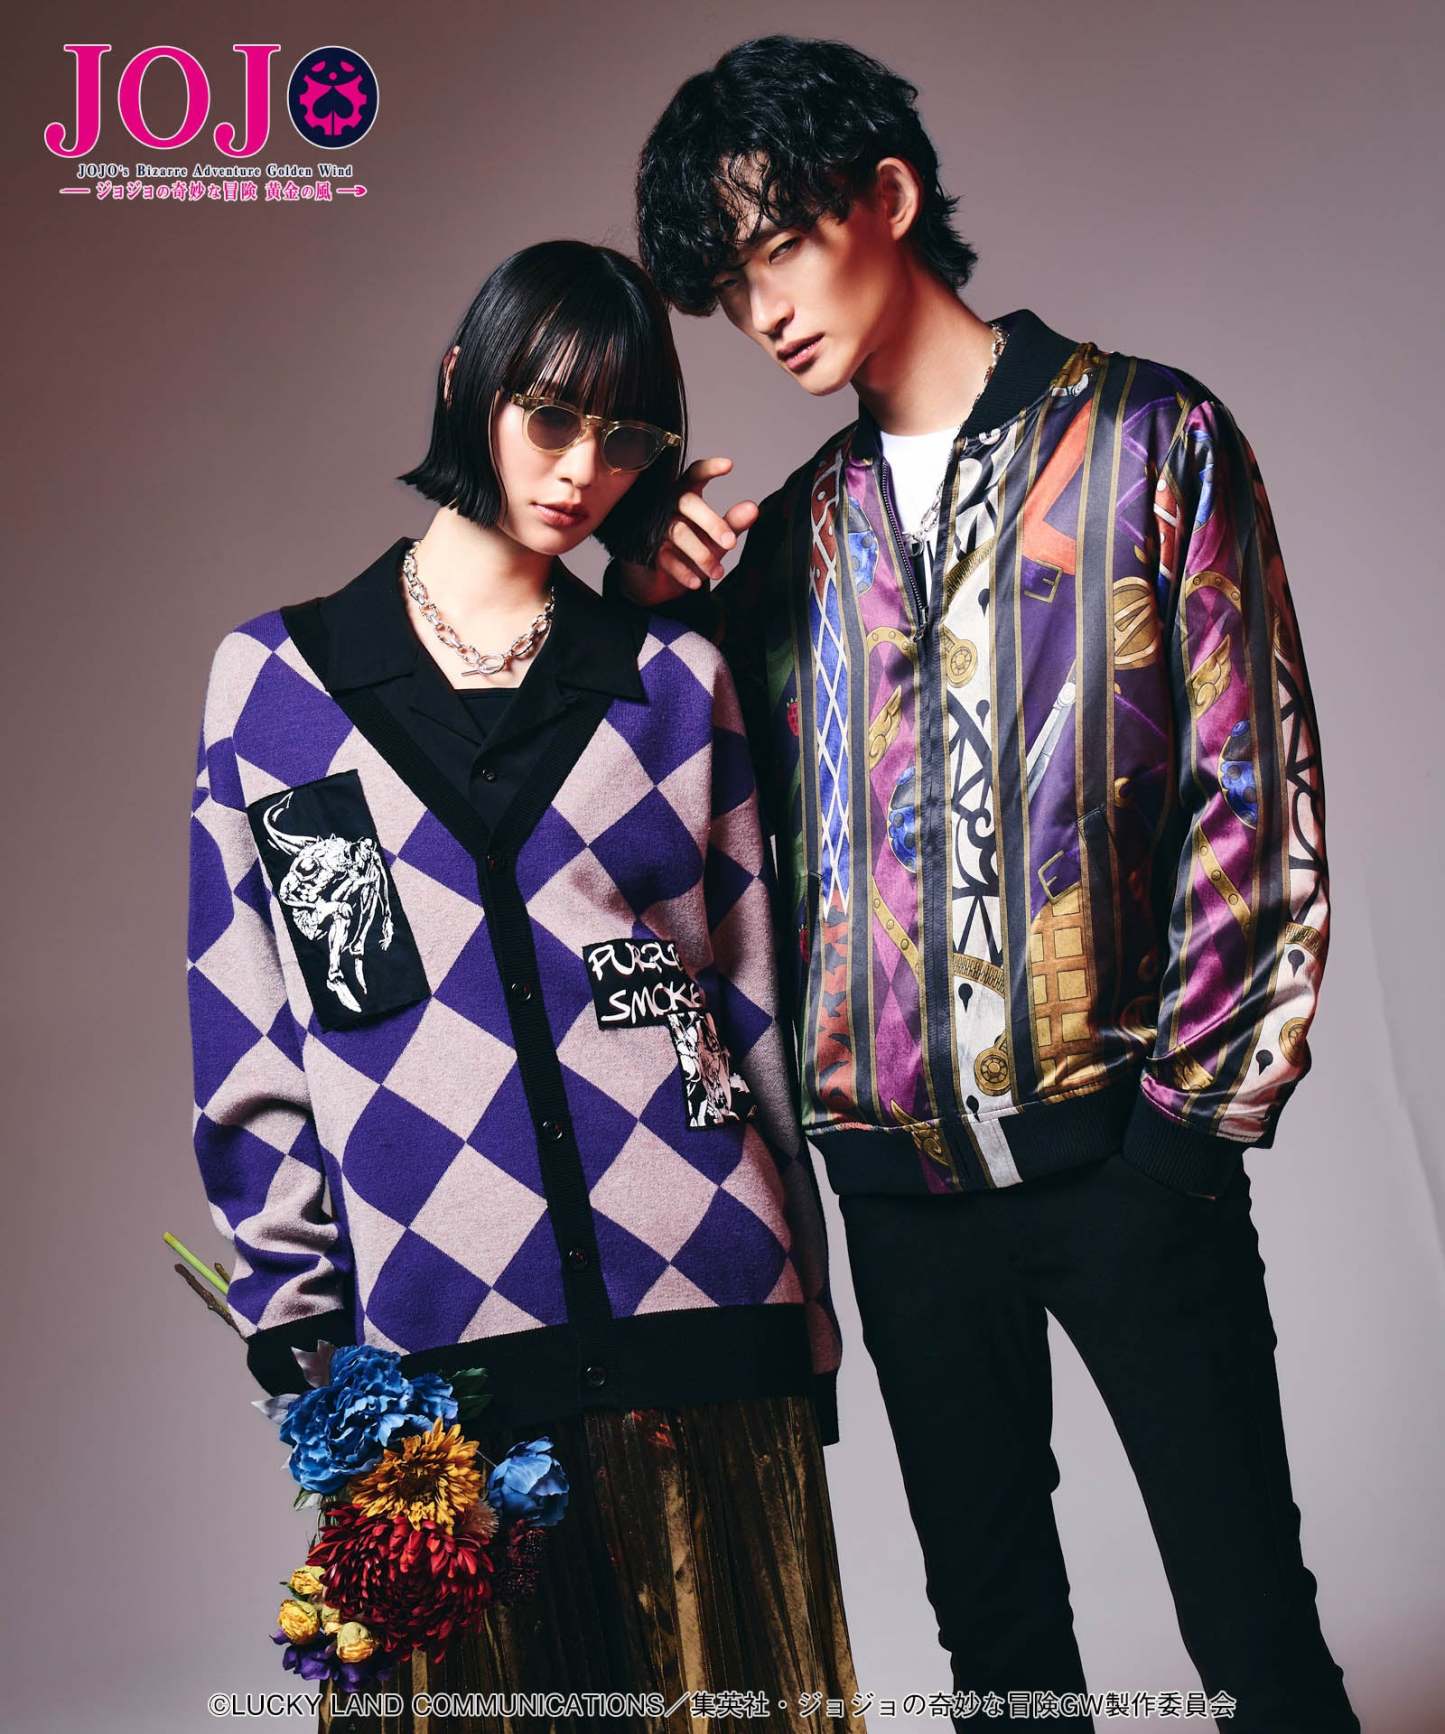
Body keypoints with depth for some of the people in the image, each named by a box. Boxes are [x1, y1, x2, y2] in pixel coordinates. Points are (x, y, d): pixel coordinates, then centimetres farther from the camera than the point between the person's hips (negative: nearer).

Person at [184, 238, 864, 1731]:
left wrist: (801, 1310, 9)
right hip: (432, 1344, -1)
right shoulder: (276, 679, 6)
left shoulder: (677, 682, 8)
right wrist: (292, 1324, 3)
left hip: (704, 1319, 1)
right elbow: (245, 1033, 6)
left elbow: (754, 998, 9)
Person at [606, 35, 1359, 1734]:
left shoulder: (1151, 440, 0)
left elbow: (1251, 791, -3)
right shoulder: (791, 526, 12)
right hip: (896, 1163, 4)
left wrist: (1197, 1105, -8)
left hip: (1119, 1145, -4)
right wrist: (645, 606, -1)